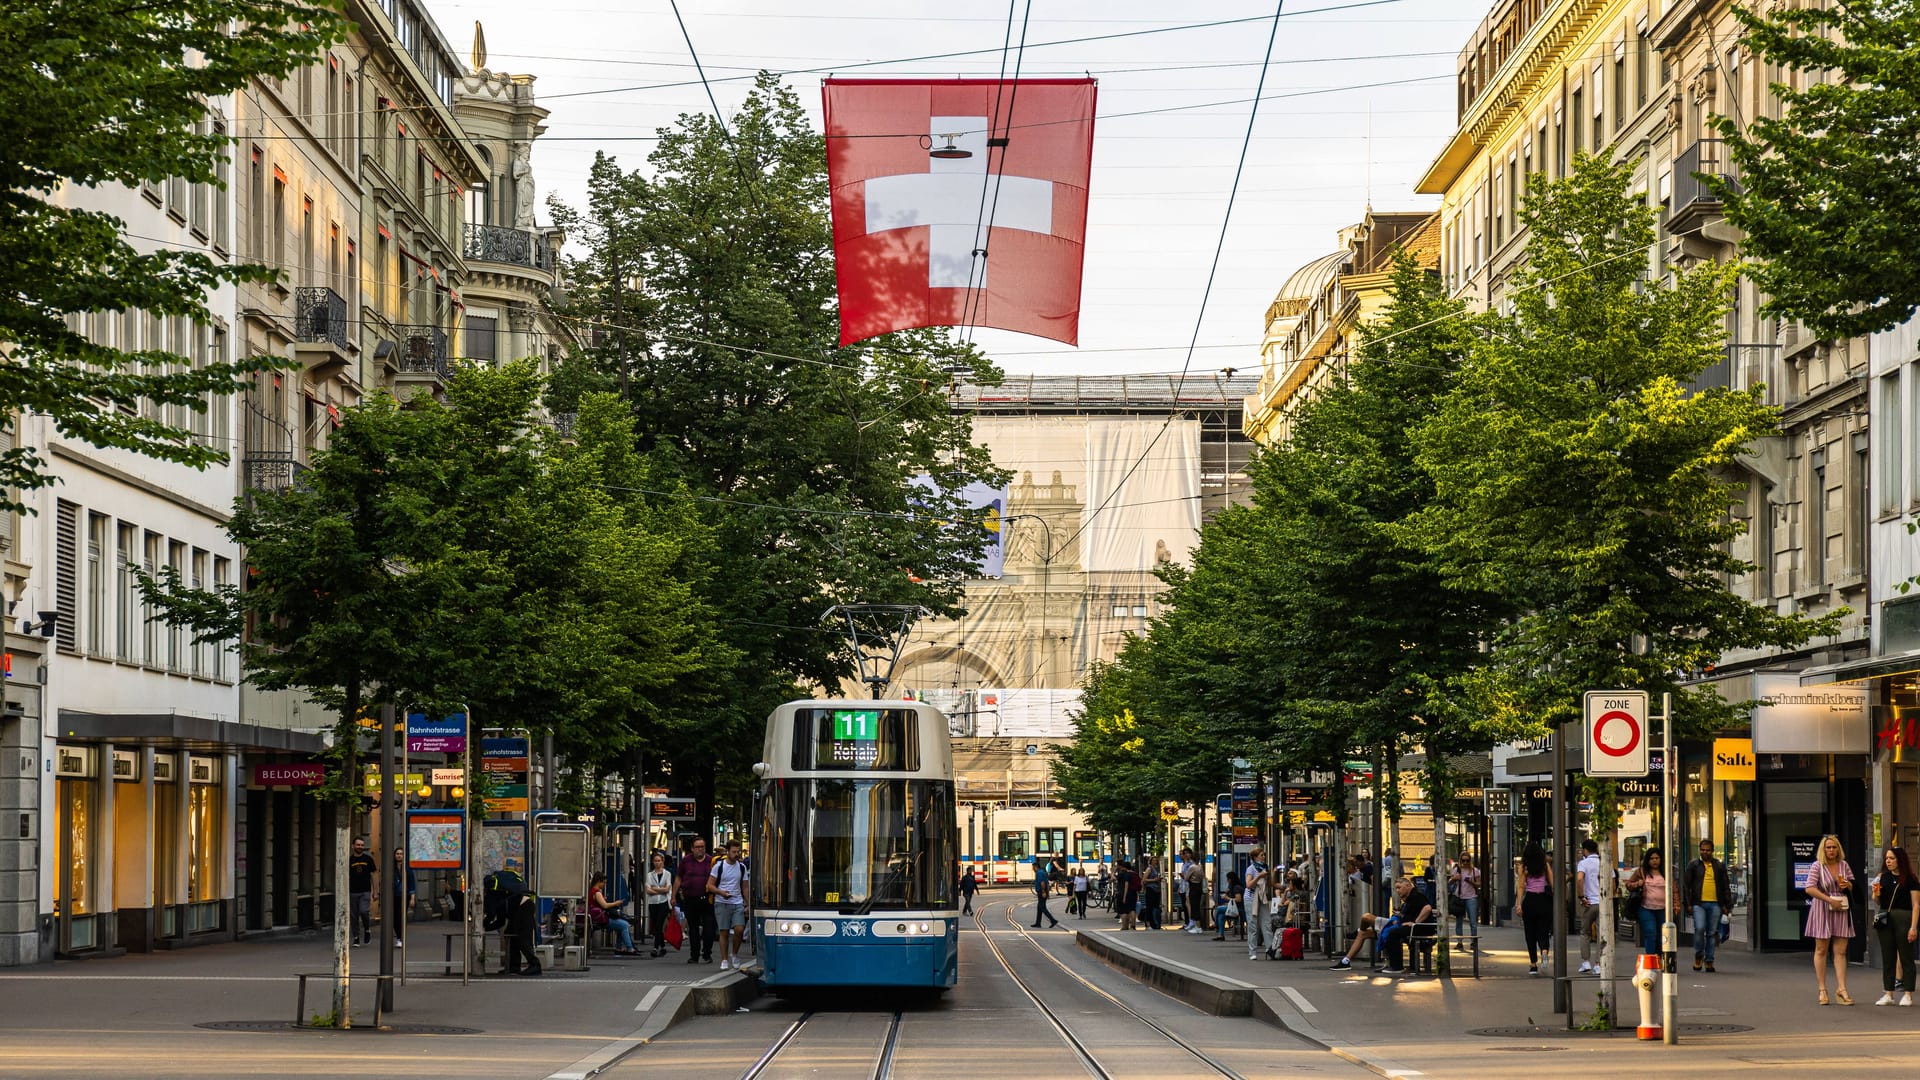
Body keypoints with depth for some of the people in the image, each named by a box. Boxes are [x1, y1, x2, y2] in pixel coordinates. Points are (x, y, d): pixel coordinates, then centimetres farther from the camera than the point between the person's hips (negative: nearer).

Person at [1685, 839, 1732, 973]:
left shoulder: (1720, 866, 12)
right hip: (1698, 903, -2)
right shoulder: (1693, 865, 7)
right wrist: (1687, 903, -1)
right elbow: (1686, 885, 7)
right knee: (1699, 929, -17)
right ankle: (1698, 956, 2)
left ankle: (1709, 960, 11)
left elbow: (1726, 886, 15)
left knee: (1712, 933, 3)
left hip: (1714, 904, 2)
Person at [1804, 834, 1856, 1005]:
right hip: (1822, 910, -3)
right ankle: (1822, 989, 8)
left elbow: (1854, 886, 20)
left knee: (1841, 952, 0)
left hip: (1842, 910, 3)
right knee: (1821, 950, 2)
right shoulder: (1817, 866, -6)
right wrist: (1830, 900, -19)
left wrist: (1848, 885, -5)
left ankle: (1841, 989, 1)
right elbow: (1809, 888, -15)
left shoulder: (1844, 865, 8)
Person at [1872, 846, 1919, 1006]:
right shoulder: (1883, 878, 9)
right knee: (1887, 958, 7)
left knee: (1905, 957, 1)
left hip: (1903, 918, -5)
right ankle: (1888, 994, 12)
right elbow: (1877, 902, 16)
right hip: (1885, 919, 5)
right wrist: (1876, 894, -7)